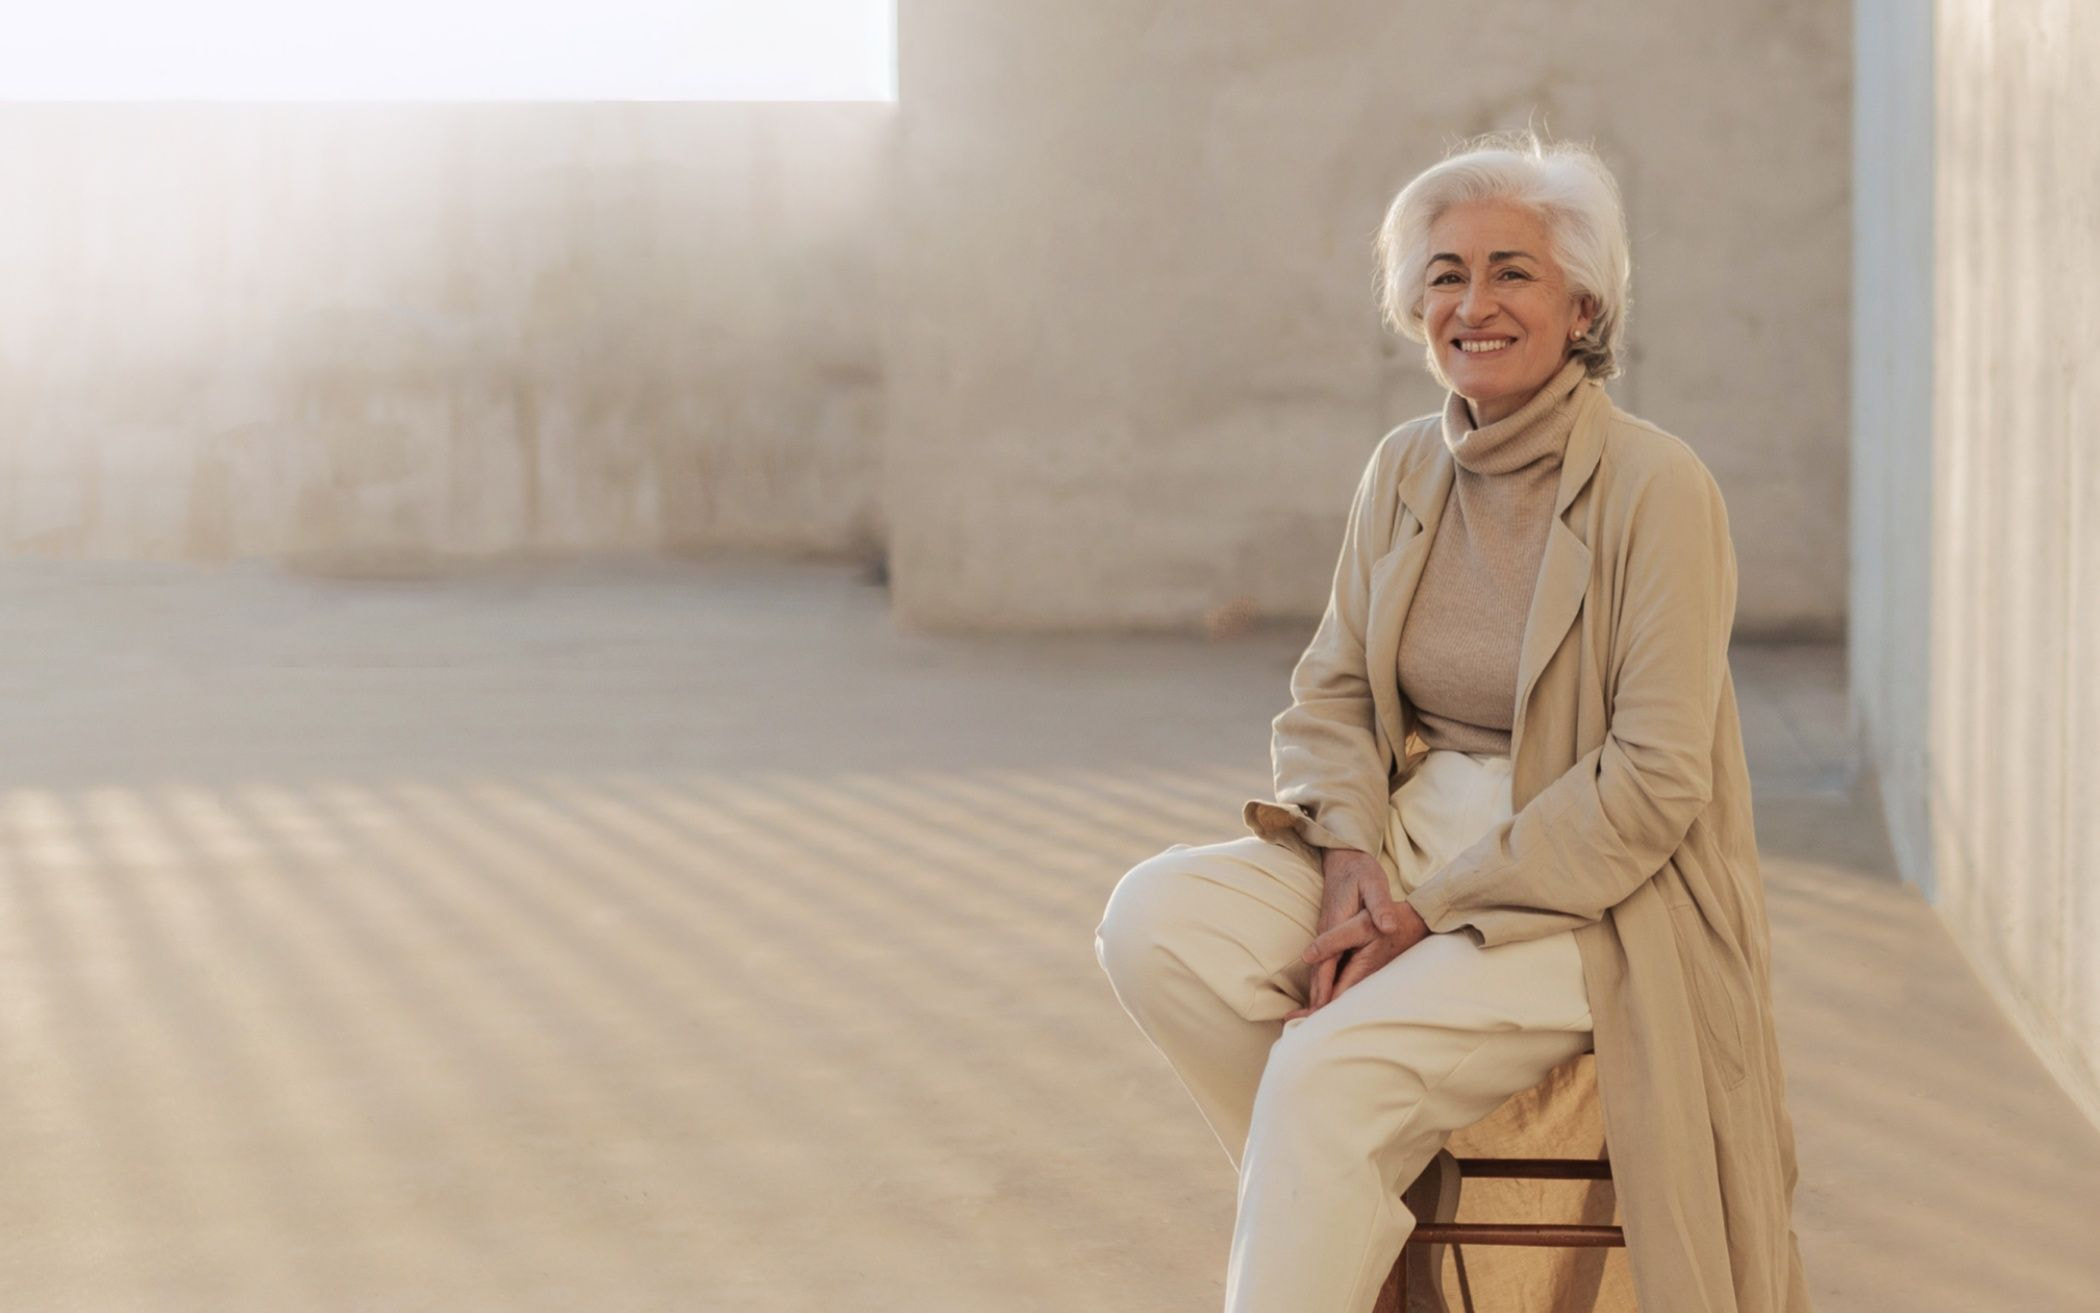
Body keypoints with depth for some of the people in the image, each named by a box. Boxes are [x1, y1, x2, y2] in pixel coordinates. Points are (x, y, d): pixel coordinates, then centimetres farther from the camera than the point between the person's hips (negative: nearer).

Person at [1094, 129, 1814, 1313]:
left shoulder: (1656, 487, -14)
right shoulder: (1406, 470, 6)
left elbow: (1653, 781, -17)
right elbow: (1330, 692, 10)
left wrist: (1435, 911, -19)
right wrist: (1352, 856, -12)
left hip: (1593, 895, -6)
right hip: (1410, 847, 7)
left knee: (1330, 1067, -29)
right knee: (1157, 916, -18)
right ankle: (1360, 1208, -5)